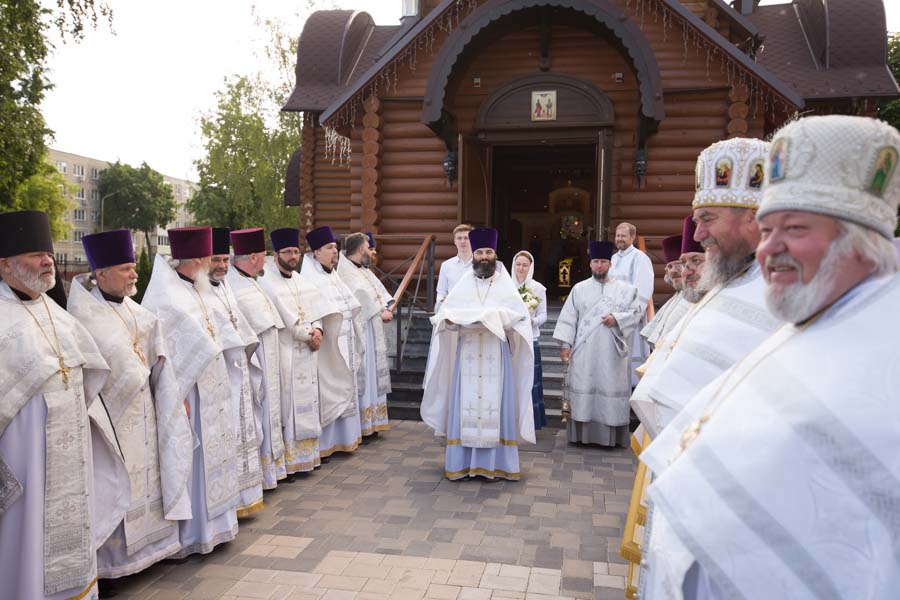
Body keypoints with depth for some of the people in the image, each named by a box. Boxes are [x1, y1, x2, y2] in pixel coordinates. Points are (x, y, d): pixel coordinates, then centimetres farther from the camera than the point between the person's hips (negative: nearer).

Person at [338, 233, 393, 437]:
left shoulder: (364, 270, 17)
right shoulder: (345, 271, -13)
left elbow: (378, 290, 13)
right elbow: (360, 297, -19)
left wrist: (386, 307, -4)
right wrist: (380, 313, -13)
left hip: (373, 330, 10)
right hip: (359, 330, -10)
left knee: (373, 372, 13)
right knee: (361, 373, -7)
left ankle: (371, 422, 22)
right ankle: (359, 425, 0)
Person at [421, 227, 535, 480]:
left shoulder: (505, 283, 5)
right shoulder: (463, 284, 7)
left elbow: (520, 316, -5)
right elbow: (444, 315, 1)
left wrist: (493, 317, -18)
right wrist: (452, 319, -21)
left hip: (496, 356, -1)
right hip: (468, 354, 1)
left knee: (495, 405, -1)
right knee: (465, 405, 1)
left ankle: (496, 462, 7)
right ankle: (462, 462, 8)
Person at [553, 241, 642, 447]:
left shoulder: (625, 289, 8)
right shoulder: (579, 288, 10)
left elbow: (636, 312, 4)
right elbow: (568, 318, 5)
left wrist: (617, 319, -13)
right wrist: (565, 344, -3)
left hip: (612, 351, 0)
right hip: (584, 351, 1)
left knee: (611, 389, -1)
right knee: (584, 390, 0)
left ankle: (611, 435, 6)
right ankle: (583, 433, 7)